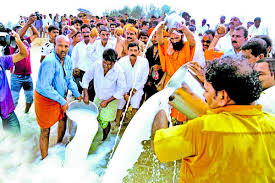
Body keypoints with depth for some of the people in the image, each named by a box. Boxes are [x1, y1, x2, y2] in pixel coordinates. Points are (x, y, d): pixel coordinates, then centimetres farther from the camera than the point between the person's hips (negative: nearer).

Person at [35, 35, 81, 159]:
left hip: (60, 97, 8)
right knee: (45, 130, 4)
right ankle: (44, 159, 23)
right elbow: (45, 87, -30)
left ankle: (59, 146, 49)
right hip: (45, 99, -8)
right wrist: (62, 101, -24)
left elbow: (69, 79, 12)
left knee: (63, 120, 23)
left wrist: (77, 94, 6)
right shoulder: (49, 61, -28)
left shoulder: (68, 60, -3)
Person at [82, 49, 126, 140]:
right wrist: (86, 95, -8)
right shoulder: (96, 65, -19)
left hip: (111, 100, -3)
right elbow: (86, 78, -3)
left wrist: (107, 101, -16)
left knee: (104, 123, 0)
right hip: (98, 97, 3)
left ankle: (107, 129, 36)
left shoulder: (119, 71, -26)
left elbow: (121, 89, -15)